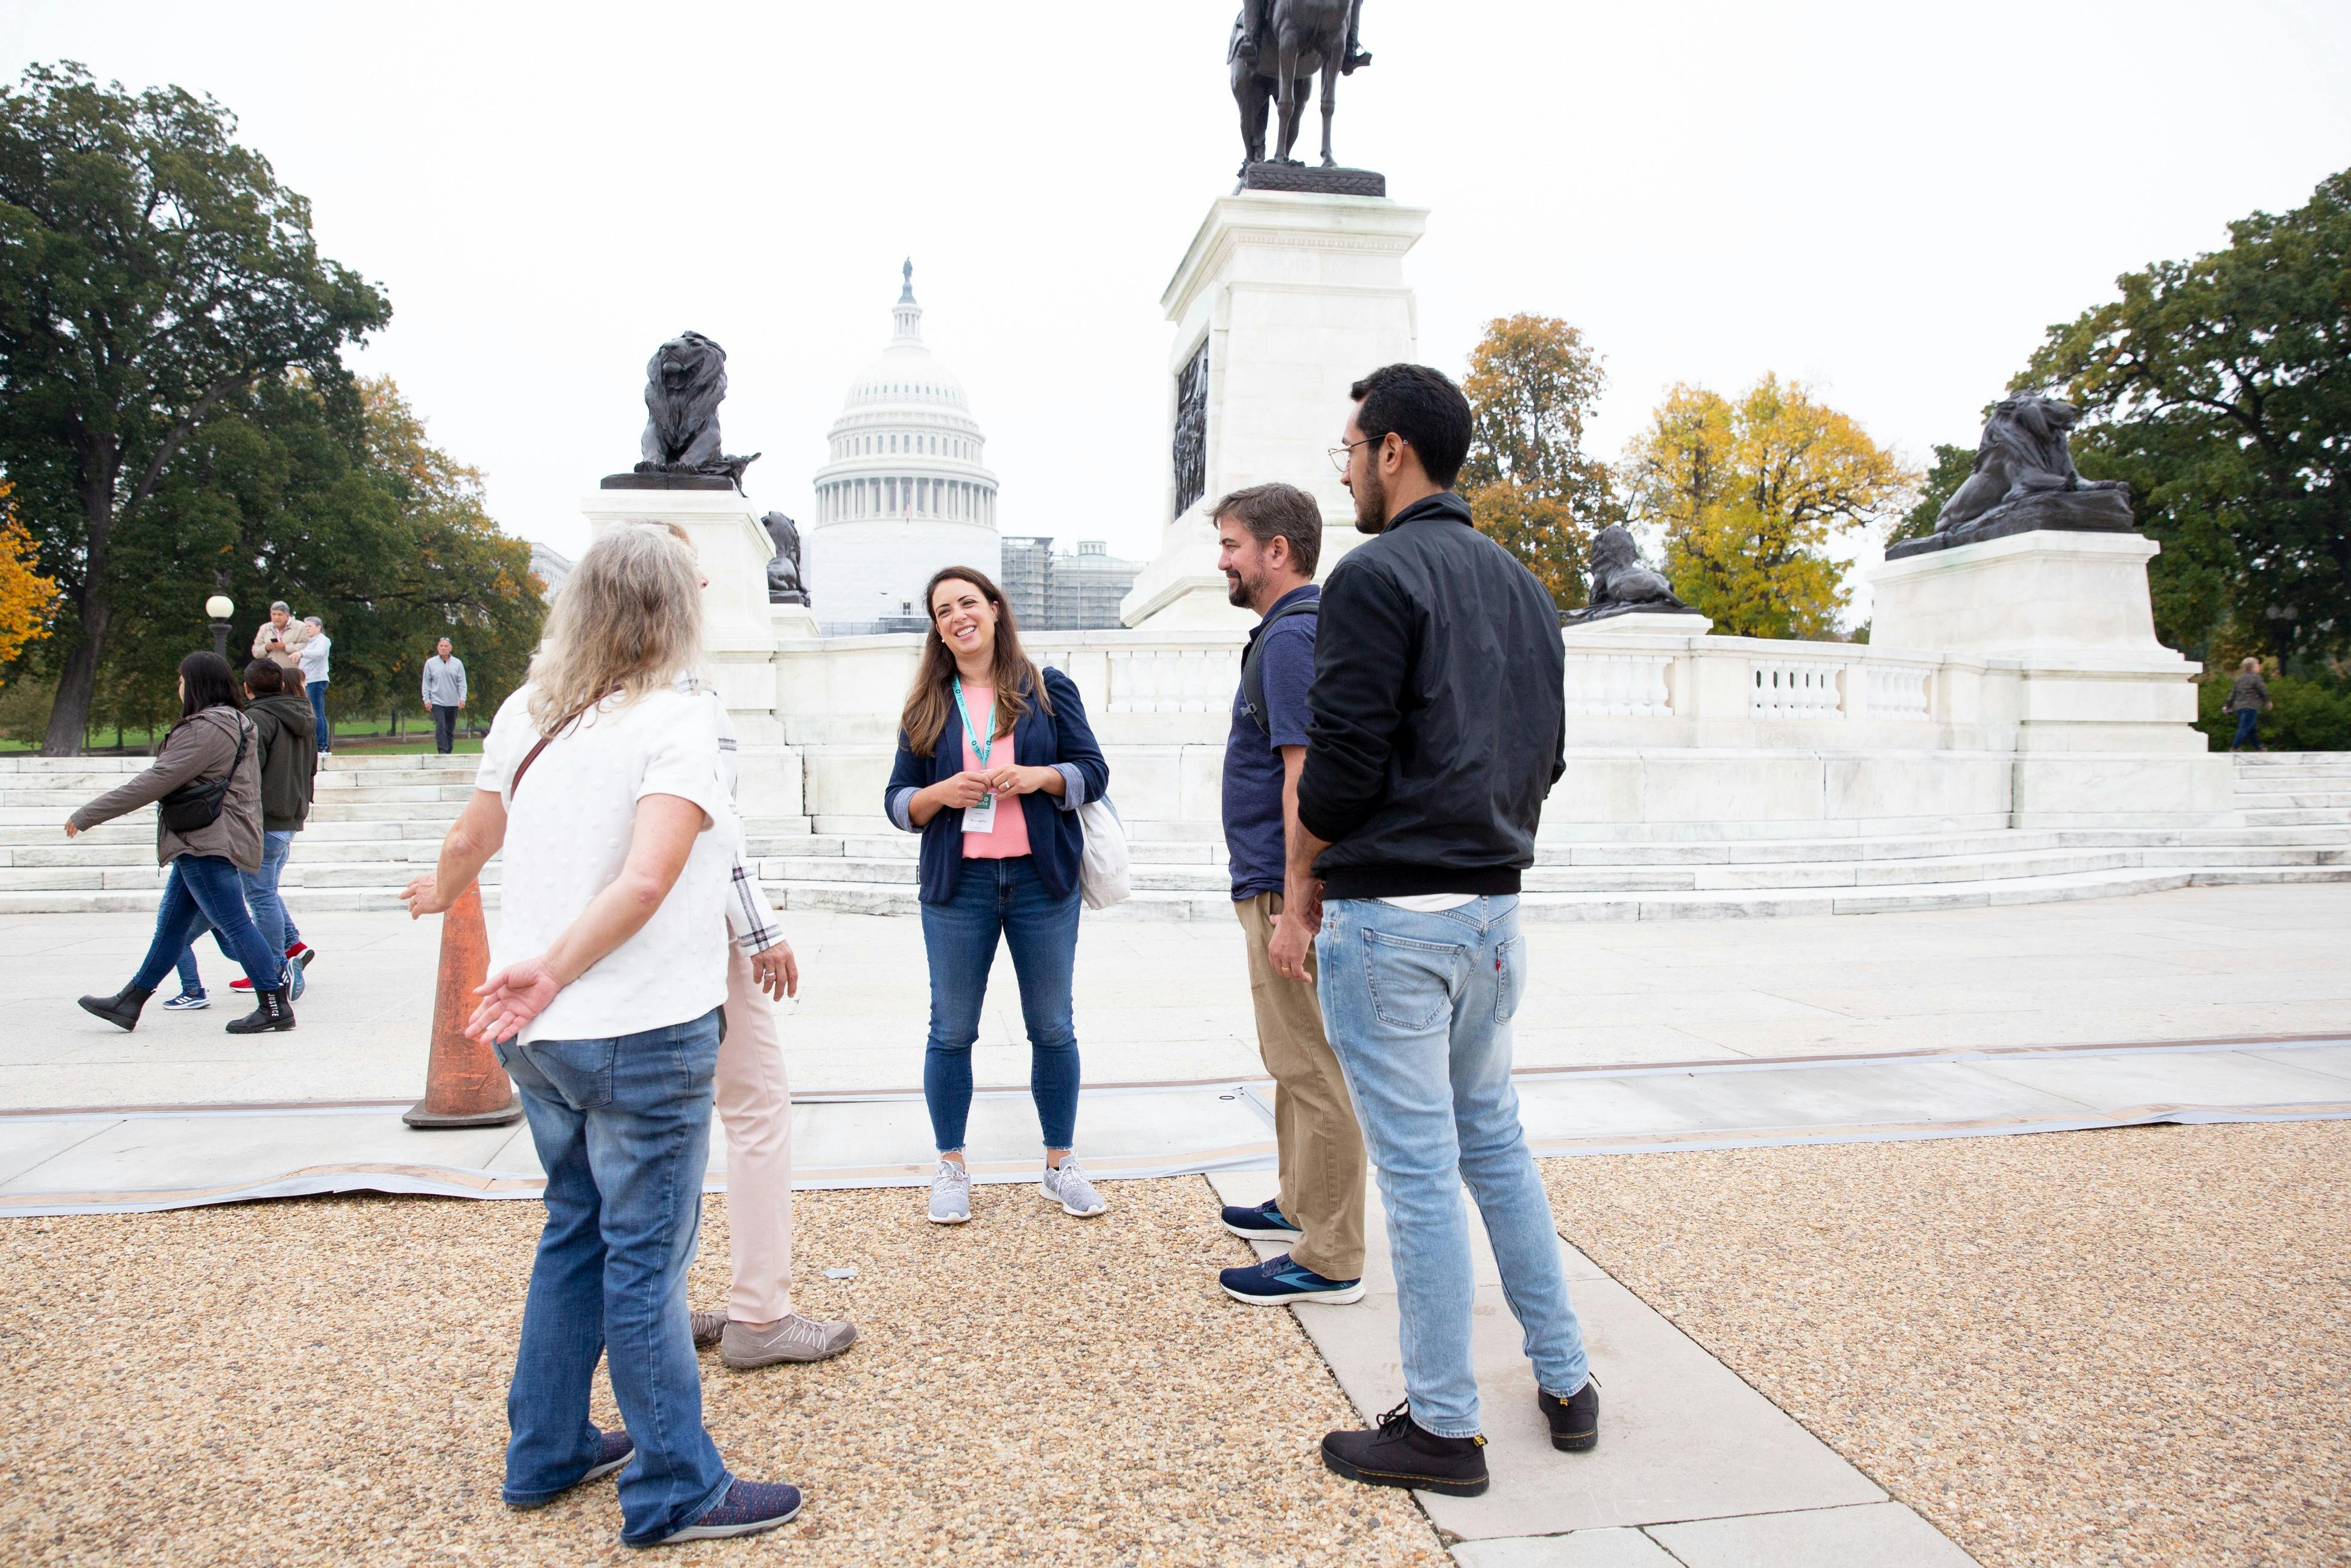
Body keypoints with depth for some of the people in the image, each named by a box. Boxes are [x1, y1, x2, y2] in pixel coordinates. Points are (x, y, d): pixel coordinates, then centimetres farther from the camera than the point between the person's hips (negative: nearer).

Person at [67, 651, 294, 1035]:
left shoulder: (205, 729, -17)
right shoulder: (235, 723, 16)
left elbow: (155, 782, -17)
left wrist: (87, 815, -10)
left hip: (208, 845, -11)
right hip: (202, 844, 11)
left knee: (233, 923, -7)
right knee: (171, 924, 16)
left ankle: (276, 1007, -4)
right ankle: (128, 1003, 26)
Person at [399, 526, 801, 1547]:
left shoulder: (526, 715, 5)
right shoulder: (675, 724, -15)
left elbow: (472, 835, 18)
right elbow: (647, 879, -27)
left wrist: (443, 892, 38)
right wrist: (553, 972, -19)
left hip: (540, 1037, 7)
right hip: (640, 1037, -7)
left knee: (576, 1232, 21)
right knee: (646, 1257, 3)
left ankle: (547, 1454, 34)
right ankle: (674, 1492, 17)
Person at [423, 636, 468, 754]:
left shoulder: (457, 663, 5)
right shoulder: (430, 663, 2)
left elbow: (462, 682, 5)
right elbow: (426, 683, 5)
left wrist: (462, 698, -5)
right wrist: (427, 699, -1)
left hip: (453, 703, 2)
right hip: (437, 702, -2)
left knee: (451, 729, 9)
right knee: (441, 727, -14)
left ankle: (449, 752, 17)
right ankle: (443, 752, -18)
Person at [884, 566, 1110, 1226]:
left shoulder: (1049, 690, 5)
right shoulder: (927, 707, 8)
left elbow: (1093, 772, 3)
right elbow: (898, 800, 7)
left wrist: (1037, 777, -15)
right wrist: (942, 793, -13)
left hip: (1042, 880, 0)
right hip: (957, 884, 1)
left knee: (1053, 1028, 7)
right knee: (952, 1032, 5)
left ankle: (1060, 1165, 21)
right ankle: (951, 1169, 19)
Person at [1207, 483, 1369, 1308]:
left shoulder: (1292, 637, -16)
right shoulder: (1302, 627, 17)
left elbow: (1307, 773, -24)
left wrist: (1296, 903, -25)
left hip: (1289, 892, -11)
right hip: (1281, 884, 11)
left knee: (1313, 1070, -3)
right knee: (1296, 1060, 21)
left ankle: (1330, 1258, 6)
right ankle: (1301, 1207, 35)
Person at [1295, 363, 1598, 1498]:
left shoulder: (1375, 577, -12)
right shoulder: (1521, 584, 13)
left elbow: (1339, 767, -17)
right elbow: (1546, 756, 16)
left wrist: (1295, 898, -5)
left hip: (1389, 916, -8)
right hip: (1494, 906, 8)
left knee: (1419, 1171, 1)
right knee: (1494, 1141, 19)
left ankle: (1442, 1429, 13)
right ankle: (1565, 1384, 28)